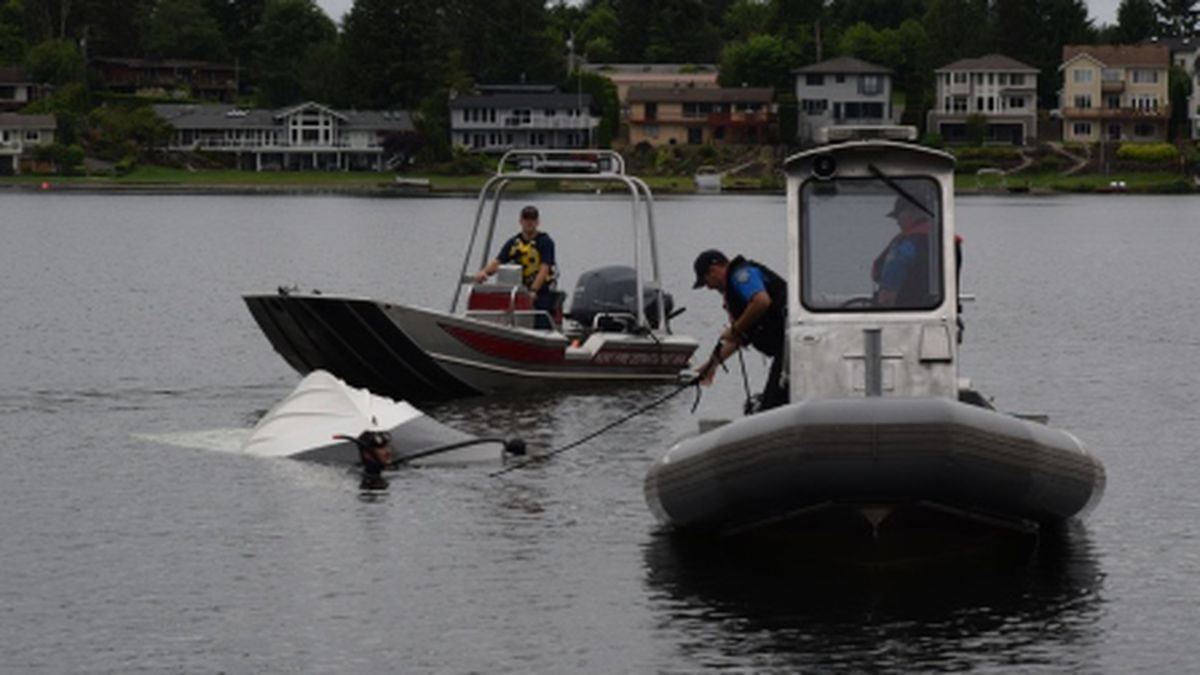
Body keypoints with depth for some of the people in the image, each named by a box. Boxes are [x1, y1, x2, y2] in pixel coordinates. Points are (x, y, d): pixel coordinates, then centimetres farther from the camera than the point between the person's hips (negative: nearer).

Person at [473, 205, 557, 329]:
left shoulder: (545, 242, -4)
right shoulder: (513, 243, 10)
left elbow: (544, 269, -14)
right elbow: (497, 262, 1)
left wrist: (533, 291, -27)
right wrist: (484, 272, -21)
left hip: (541, 291, -4)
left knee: (541, 326, -15)